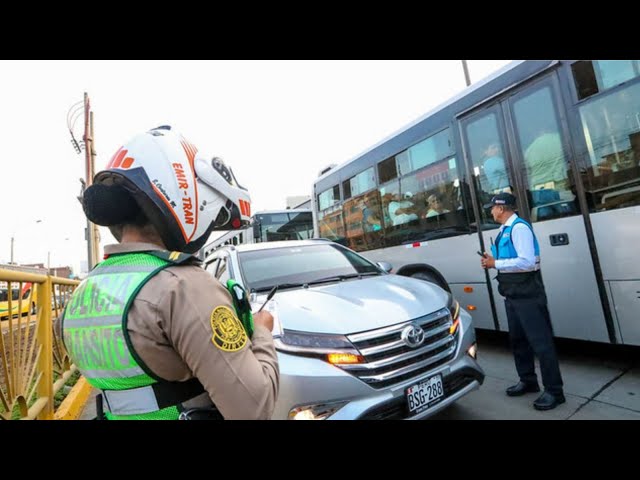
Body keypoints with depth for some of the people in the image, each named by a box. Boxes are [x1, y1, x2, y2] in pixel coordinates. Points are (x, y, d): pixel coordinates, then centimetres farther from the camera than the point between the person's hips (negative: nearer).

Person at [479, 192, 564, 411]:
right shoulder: (505, 230, 12)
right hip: (512, 295, 10)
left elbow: (526, 262, -24)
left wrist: (495, 264, -18)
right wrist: (493, 260, 3)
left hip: (527, 295, -10)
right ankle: (528, 381, 33)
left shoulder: (519, 227, -16)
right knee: (517, 339, 18)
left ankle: (554, 391, 14)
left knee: (540, 342, 0)